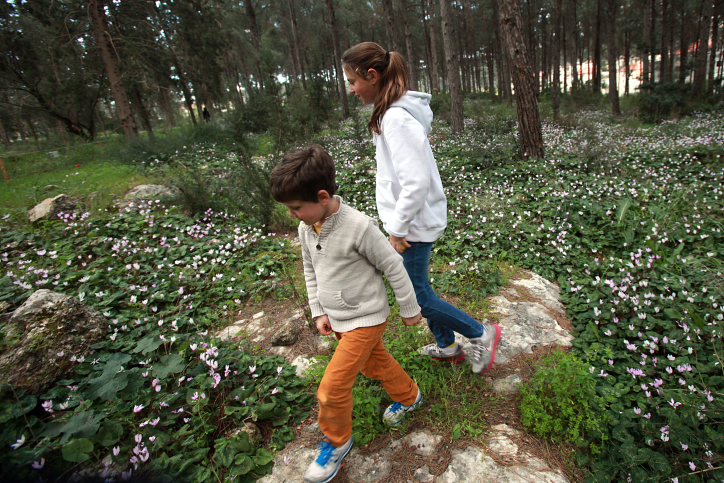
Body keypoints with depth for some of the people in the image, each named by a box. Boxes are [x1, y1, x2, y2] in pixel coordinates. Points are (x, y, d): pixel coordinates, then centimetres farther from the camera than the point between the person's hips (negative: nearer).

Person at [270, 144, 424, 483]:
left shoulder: (359, 227, -29)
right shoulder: (306, 229, -6)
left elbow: (393, 268, -18)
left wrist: (410, 310, -8)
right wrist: (319, 312, 5)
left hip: (365, 319, -7)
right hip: (337, 318, 8)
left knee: (332, 387, -4)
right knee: (373, 363, 27)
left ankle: (336, 441, 25)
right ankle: (408, 396, 54)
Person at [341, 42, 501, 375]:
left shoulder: (398, 119, -23)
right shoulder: (390, 112, 9)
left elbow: (416, 182, -28)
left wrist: (398, 228, -19)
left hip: (414, 223, -10)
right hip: (410, 219, 10)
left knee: (415, 295, 4)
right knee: (416, 287, 20)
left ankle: (481, 334, 21)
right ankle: (447, 346, 39)